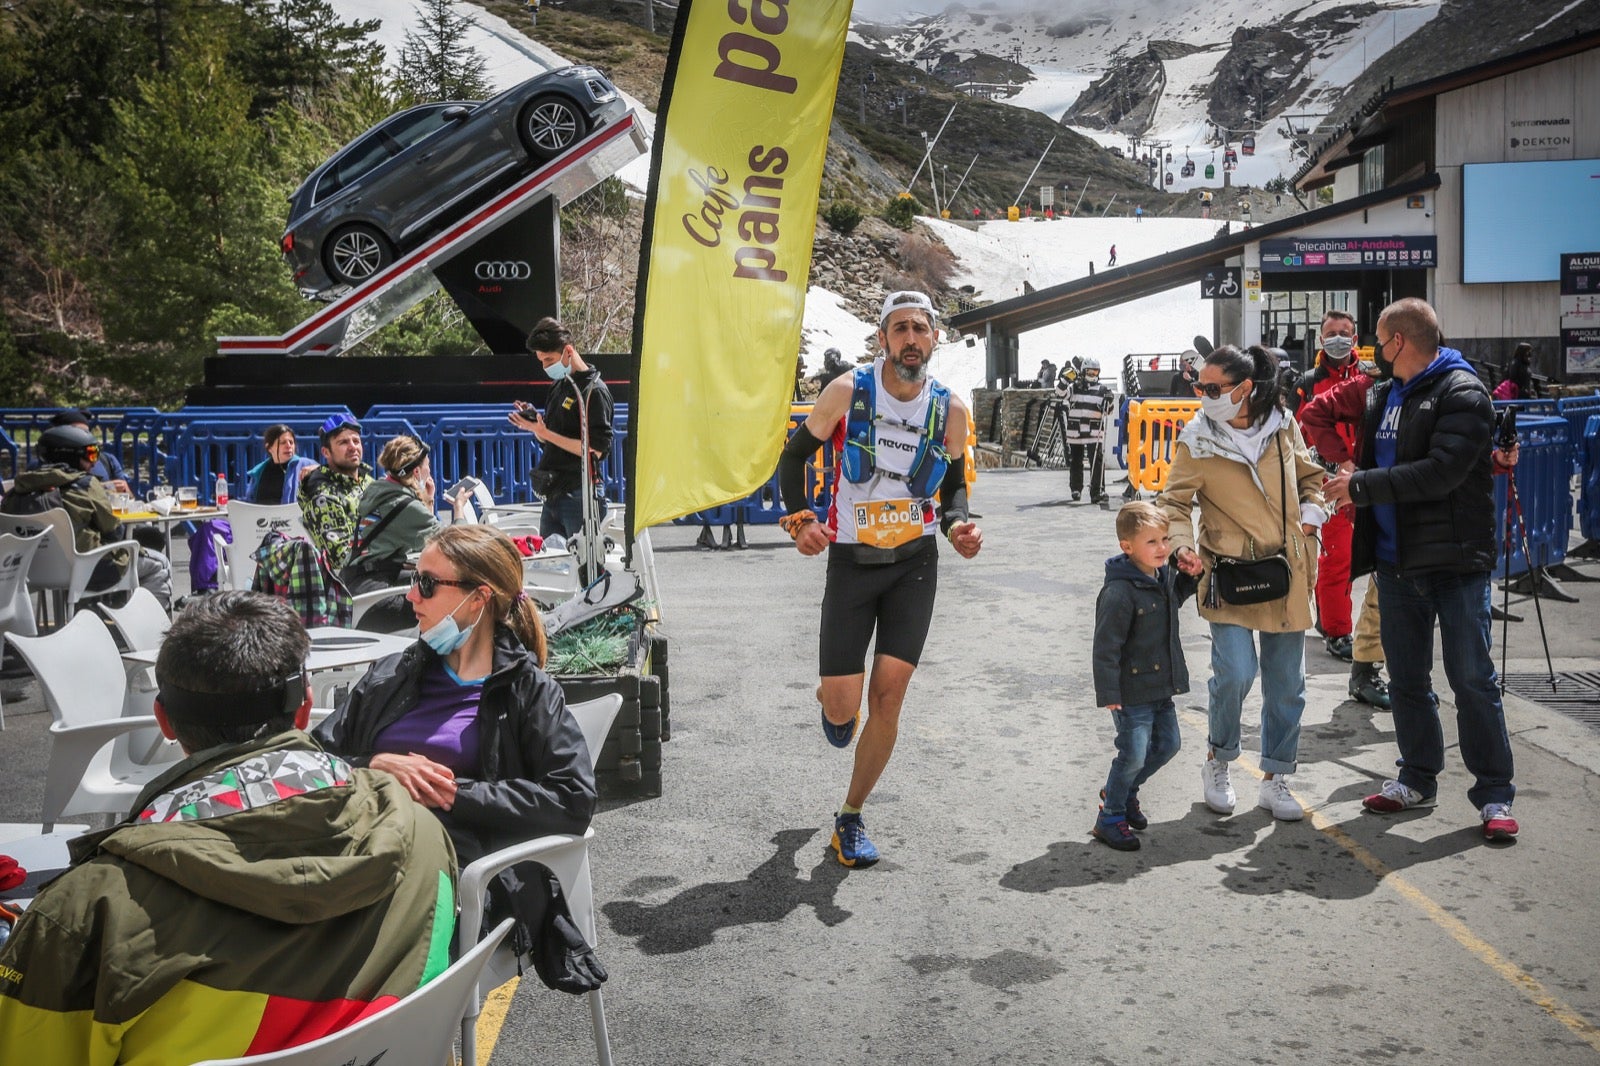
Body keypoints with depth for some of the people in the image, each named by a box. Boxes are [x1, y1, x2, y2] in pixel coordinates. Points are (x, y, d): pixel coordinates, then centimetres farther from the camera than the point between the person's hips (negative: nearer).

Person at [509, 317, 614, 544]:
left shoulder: (594, 390, -10)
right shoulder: (558, 387, 15)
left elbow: (597, 450, -18)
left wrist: (545, 432, -19)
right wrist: (534, 424, -1)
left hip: (580, 496, -8)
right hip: (553, 495, 8)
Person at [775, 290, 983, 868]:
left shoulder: (950, 410, -1)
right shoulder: (848, 392, -8)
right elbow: (793, 456, 3)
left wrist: (958, 524, -10)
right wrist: (800, 518, -13)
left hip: (915, 562, 2)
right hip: (852, 561, -1)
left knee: (888, 696, -4)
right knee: (842, 708, -4)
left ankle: (851, 817, 15)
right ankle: (831, 696, 38)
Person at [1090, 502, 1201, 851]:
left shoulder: (1164, 575, 2)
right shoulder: (1119, 591, -24)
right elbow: (1106, 646, -22)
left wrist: (1190, 576, 8)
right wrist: (1108, 693, -21)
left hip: (1161, 686, 9)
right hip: (1132, 690, -9)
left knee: (1168, 744, 16)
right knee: (1134, 754, -4)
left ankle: (1123, 791, 38)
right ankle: (1110, 818, 15)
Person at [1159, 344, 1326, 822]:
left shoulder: (1283, 424, 2)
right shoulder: (1197, 440, -7)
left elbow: (1308, 475, 19)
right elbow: (1174, 501, -5)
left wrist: (1310, 513, 2)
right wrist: (1182, 545, -23)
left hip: (1287, 572, 4)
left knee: (1286, 683, 9)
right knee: (1235, 672, -17)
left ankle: (1275, 779, 25)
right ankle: (1218, 761, 11)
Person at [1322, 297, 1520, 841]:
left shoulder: (1462, 393, -11)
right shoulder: (1382, 394, 13)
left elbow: (1441, 472, -23)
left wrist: (1362, 486, -18)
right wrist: (1351, 482, 1)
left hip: (1455, 561, -7)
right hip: (1395, 560, 7)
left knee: (1472, 680, -2)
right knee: (1407, 680, 14)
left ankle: (1494, 795, 8)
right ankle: (1418, 779, 26)